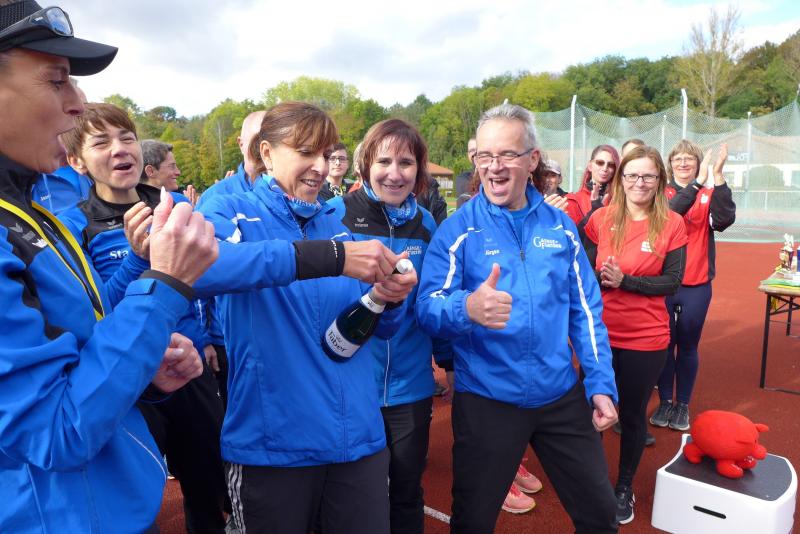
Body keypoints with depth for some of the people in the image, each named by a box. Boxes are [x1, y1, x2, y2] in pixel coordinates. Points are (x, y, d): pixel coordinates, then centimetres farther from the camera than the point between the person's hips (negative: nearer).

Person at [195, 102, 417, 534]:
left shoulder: (335, 224, 9)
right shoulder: (233, 213, -5)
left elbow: (376, 328, 10)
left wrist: (388, 299, -13)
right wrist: (330, 256, -35)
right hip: (272, 441, -3)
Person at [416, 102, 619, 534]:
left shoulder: (560, 225, 3)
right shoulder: (456, 230, -8)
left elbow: (585, 309, 8)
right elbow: (428, 307, -18)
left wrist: (601, 384, 4)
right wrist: (468, 308, -40)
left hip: (563, 396, 3)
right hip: (485, 400, -3)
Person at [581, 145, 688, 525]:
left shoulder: (672, 224, -5)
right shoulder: (600, 219, -2)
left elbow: (672, 282, -8)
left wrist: (623, 280, -19)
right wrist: (603, 278, -18)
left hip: (646, 338, -1)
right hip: (600, 333, 1)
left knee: (633, 413, 15)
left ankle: (625, 486, 37)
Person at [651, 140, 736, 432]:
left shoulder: (710, 196, 3)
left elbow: (724, 219, -18)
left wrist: (718, 176, -26)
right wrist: (698, 182, -30)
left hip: (696, 286, 1)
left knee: (688, 346, 10)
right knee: (664, 344, 9)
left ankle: (683, 405, 24)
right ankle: (665, 402, 23)